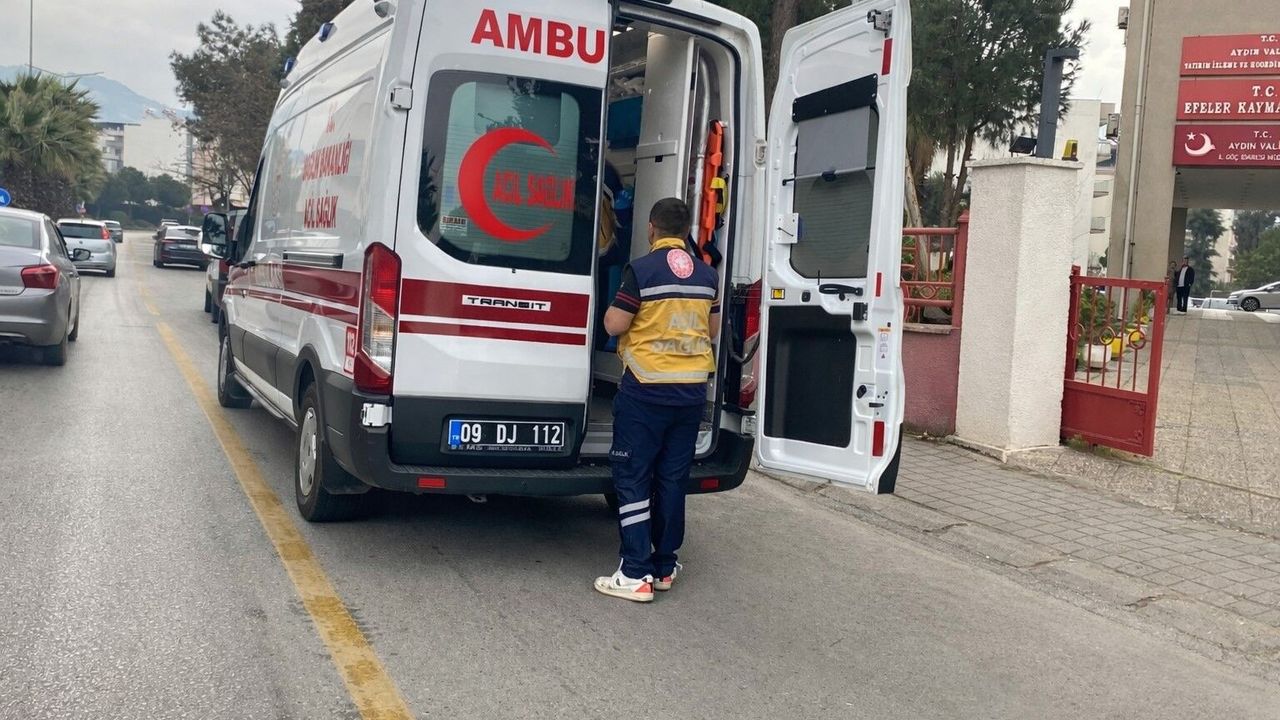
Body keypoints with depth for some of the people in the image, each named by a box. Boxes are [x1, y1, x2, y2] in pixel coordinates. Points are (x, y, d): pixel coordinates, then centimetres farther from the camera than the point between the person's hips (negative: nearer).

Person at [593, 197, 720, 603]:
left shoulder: (641, 270, -11)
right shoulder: (707, 274, 6)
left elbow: (614, 325, -10)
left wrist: (615, 307, 12)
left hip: (646, 390, -5)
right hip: (692, 390, 6)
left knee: (632, 478, 0)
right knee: (672, 479, 12)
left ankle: (637, 574, -2)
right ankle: (665, 567, 20)